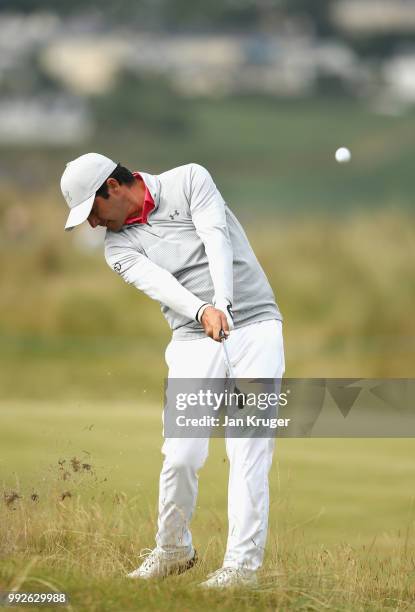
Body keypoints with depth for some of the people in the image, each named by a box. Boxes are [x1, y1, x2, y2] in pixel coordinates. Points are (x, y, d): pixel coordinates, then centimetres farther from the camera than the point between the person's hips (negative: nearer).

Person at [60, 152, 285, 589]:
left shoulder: (190, 181, -1)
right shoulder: (119, 247, 5)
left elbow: (217, 240, -15)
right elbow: (160, 284, -14)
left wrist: (223, 303, -32)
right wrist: (203, 312, -35)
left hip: (253, 327, -3)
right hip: (194, 341, 3)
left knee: (248, 450, -10)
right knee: (181, 455, -7)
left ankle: (243, 562, -7)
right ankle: (173, 549, 15)